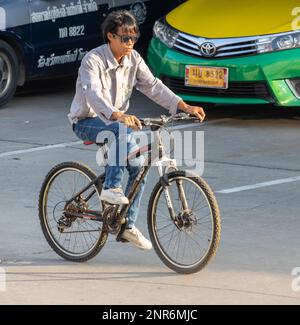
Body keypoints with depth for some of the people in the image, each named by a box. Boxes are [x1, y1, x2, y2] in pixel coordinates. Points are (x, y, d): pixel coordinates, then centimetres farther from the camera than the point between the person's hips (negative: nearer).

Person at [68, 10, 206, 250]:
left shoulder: (134, 60, -1)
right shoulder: (93, 60, -22)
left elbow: (153, 86, -7)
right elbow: (94, 95, -36)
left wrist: (185, 106, -21)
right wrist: (118, 116, -55)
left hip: (116, 120, 7)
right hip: (87, 121, -7)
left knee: (138, 164, -11)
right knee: (124, 131, -37)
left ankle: (129, 224, 0)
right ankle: (112, 187, -32)